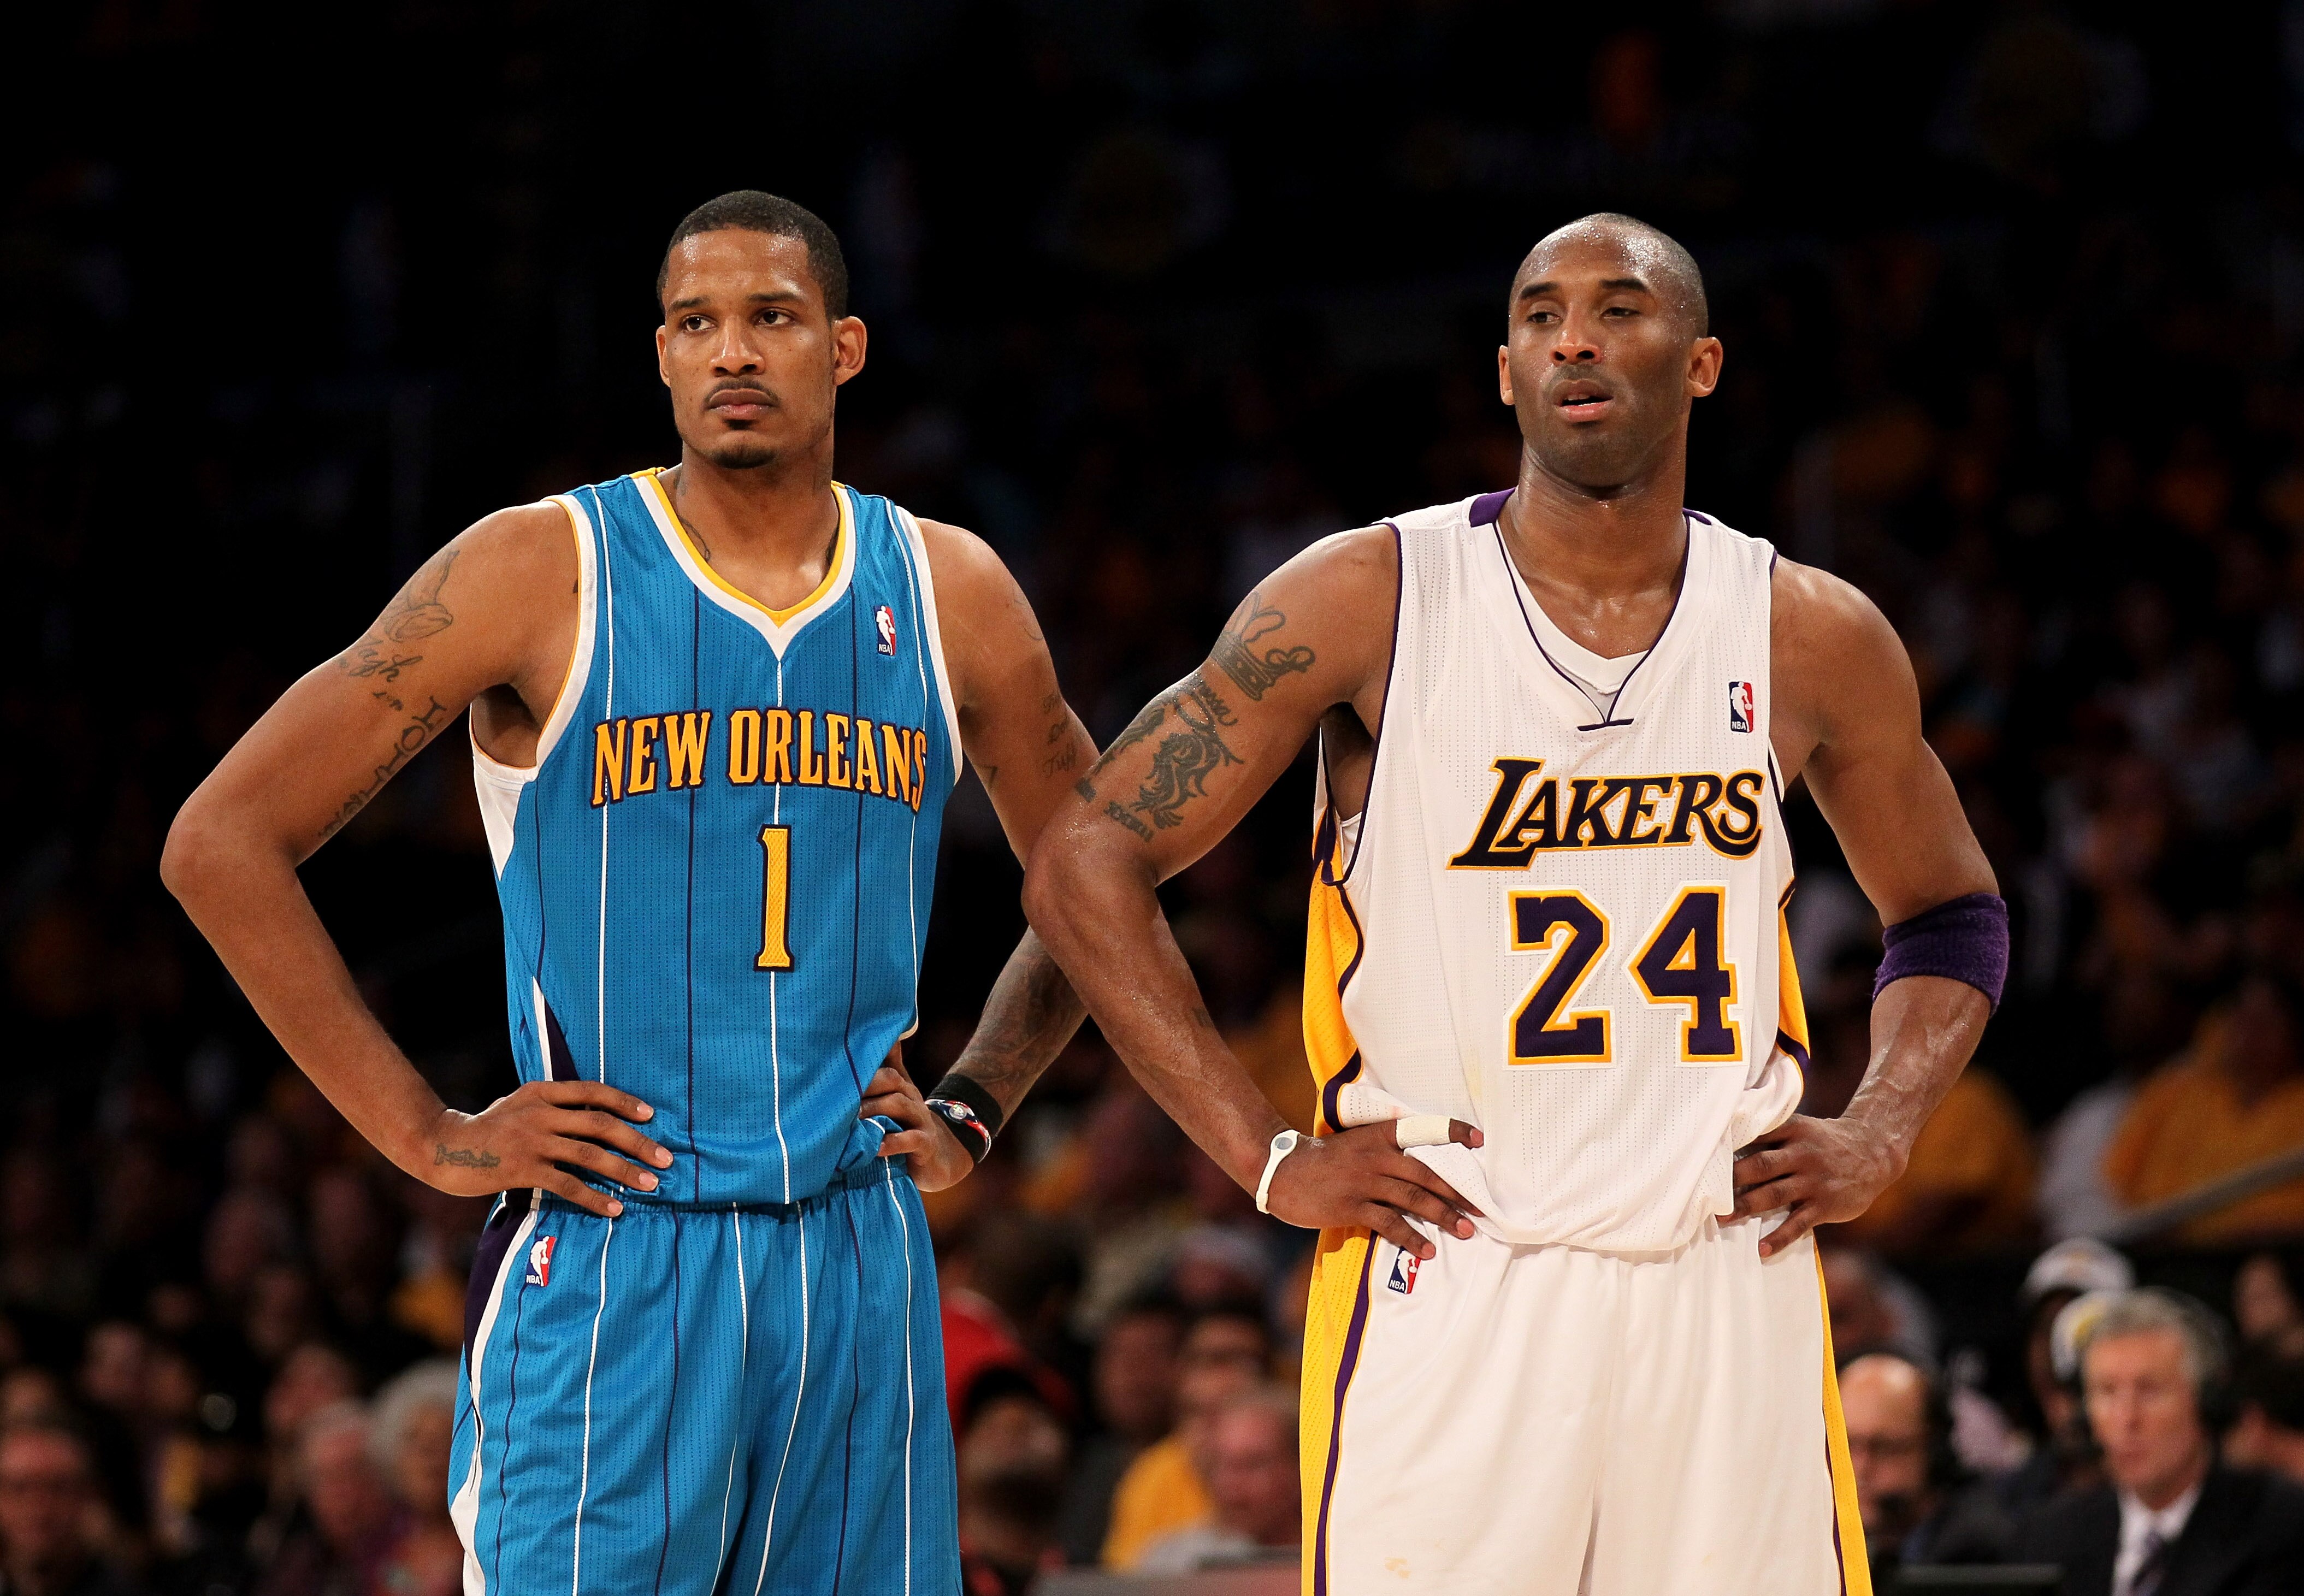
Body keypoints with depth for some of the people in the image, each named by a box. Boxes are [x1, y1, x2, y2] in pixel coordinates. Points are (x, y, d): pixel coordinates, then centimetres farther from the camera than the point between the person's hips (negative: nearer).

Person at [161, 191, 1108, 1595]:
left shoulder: (947, 596, 9)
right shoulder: (541, 573, -3)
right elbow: (222, 843, -3)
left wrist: (974, 1111, 12)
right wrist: (428, 1138, -6)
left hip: (860, 1260, 4)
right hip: (612, 1258, -4)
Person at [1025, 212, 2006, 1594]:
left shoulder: (1812, 639, 7)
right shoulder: (1368, 600, -2)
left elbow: (1951, 917, 24)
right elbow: (1087, 865, 0)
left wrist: (1878, 1140, 6)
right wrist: (1266, 1157, -5)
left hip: (1728, 1276, 3)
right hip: (1450, 1291, -3)